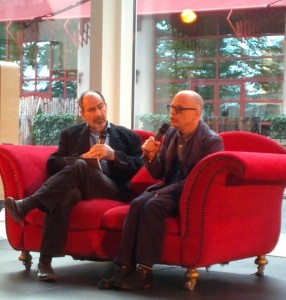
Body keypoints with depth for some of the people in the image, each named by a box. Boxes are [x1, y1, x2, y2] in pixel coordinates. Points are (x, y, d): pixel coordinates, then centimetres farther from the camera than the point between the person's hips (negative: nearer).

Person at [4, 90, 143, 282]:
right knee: (66, 193, -39)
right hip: (79, 187, 1)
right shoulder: (71, 134, 25)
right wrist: (83, 157, -4)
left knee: (79, 166, -33)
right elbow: (52, 164, 13)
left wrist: (113, 155, -7)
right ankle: (45, 260, -42)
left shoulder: (127, 136, 21)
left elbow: (140, 167, 9)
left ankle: (27, 204, -43)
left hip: (111, 191, -1)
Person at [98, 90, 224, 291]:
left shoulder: (212, 141, -10)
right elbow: (158, 173, 13)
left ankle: (145, 271, -28)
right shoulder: (171, 133, 10)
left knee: (152, 206, -31)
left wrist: (165, 192, -22)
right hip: (167, 190, 6)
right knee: (138, 203, -24)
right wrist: (151, 156, -8)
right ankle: (125, 268, -28)